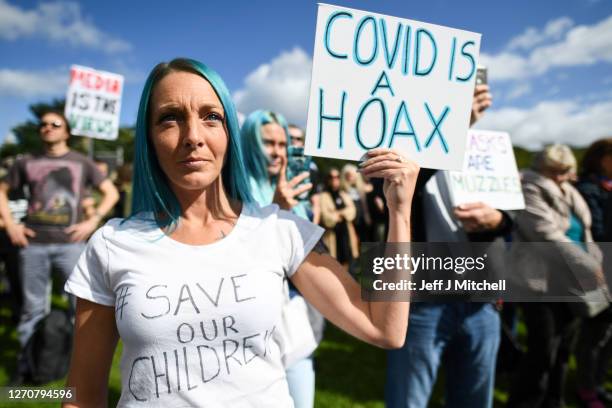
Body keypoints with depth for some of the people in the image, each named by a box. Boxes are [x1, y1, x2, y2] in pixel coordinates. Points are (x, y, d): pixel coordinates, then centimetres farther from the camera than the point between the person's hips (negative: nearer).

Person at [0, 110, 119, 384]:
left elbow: (111, 192, 8)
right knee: (33, 307, 9)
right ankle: (26, 363, 23)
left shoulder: (81, 163, 7)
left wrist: (93, 221, -4)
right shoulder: (27, 163, 11)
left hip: (70, 243, -1)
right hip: (33, 244, 2)